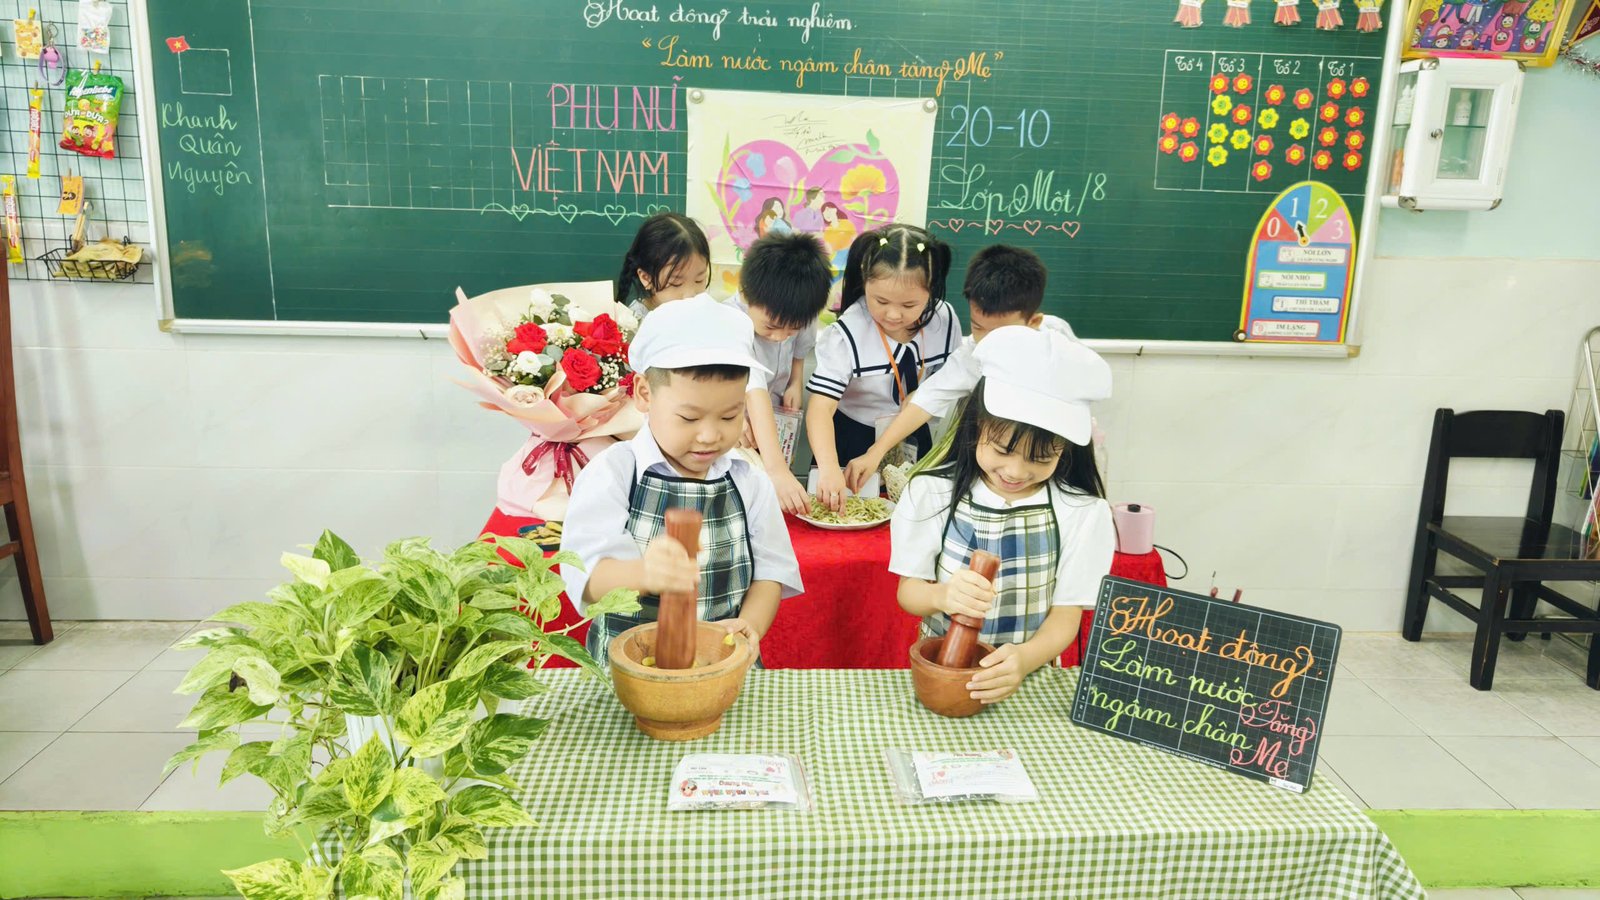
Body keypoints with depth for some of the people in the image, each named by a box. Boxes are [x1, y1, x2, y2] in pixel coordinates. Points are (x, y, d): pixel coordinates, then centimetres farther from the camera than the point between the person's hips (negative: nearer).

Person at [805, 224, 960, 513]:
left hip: (914, 437, 4)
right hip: (854, 439, -4)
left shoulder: (944, 321, -14)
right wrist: (829, 468, -49)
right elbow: (821, 408, -34)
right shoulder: (846, 335, -27)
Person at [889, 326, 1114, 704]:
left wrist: (1024, 658, -23)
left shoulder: (1082, 512, -5)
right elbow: (909, 591, 0)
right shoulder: (932, 493, -4)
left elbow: (1066, 615, -3)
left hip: (1029, 677, 1)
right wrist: (941, 596, -23)